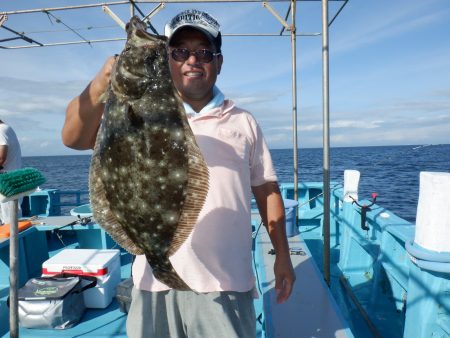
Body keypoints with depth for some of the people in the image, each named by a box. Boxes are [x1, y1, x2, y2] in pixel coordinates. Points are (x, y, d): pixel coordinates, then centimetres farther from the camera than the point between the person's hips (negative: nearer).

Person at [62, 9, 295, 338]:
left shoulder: (243, 122, 7)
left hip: (226, 283, 1)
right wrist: (103, 82, -27)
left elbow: (267, 191, 9)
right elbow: (73, 137, -9)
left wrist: (282, 256, 7)